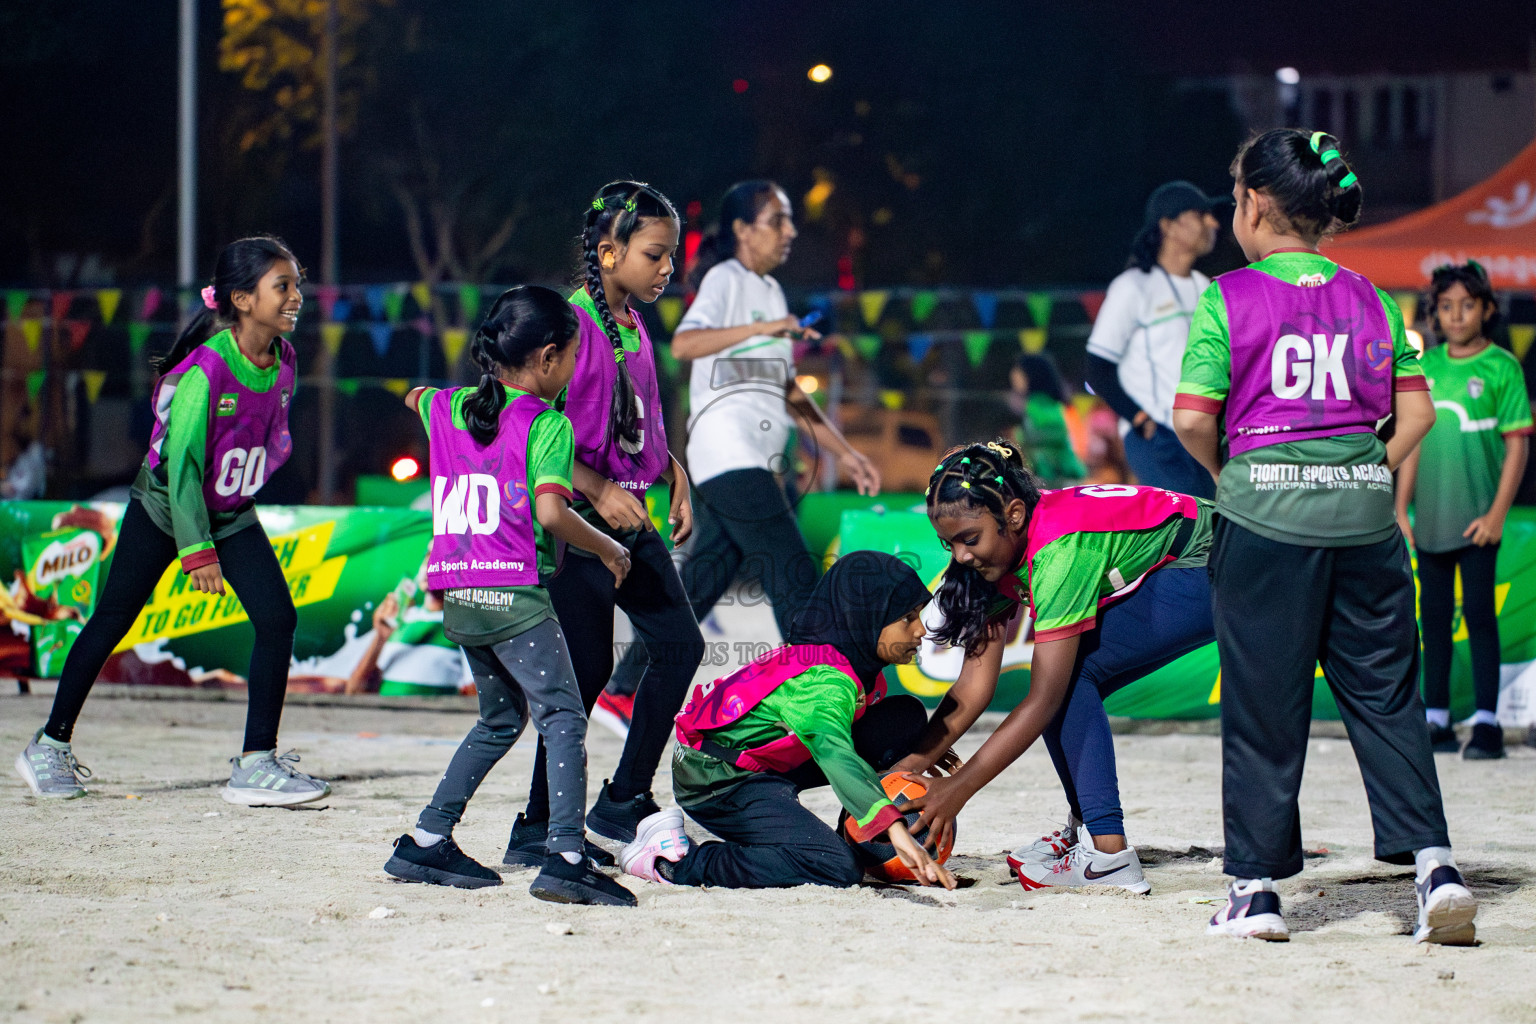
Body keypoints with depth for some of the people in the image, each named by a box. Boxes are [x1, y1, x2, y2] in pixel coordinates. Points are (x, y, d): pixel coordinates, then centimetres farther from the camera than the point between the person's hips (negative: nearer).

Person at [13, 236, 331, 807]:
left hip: (232, 514, 6)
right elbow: (182, 459, -25)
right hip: (165, 504, -6)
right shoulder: (207, 368, -28)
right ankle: (50, 746, 20)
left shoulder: (283, 361, -8)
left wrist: (229, 519, 15)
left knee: (277, 619, -9)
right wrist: (196, 550, -24)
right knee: (113, 621, 5)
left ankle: (256, 764, -4)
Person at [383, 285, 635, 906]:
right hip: (515, 594, -7)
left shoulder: (446, 409, 13)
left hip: (457, 598, 7)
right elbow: (550, 512, -20)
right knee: (563, 718, -8)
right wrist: (608, 551, -7)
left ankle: (426, 843, 20)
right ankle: (565, 856, -24)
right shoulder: (547, 425, -7)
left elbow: (415, 399, 38)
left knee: (501, 718, 22)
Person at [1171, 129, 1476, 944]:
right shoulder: (1371, 301, 8)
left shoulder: (1229, 299, -4)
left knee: (1264, 703, 4)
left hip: (1265, 511, -3)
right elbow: (1416, 413, 6)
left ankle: (1256, 886, 8)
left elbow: (1192, 419, -7)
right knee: (1385, 694, 9)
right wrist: (1368, 475, 14)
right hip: (1364, 510, 3)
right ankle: (1433, 863, -2)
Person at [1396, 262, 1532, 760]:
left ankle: (1487, 722, -3)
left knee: (1479, 614, -6)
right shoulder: (1427, 366, 9)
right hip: (1431, 516, 5)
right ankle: (1436, 721, 14)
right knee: (1434, 615, 8)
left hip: (1477, 517, -5)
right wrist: (1401, 507, 10)